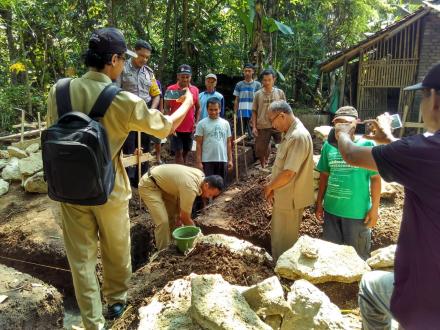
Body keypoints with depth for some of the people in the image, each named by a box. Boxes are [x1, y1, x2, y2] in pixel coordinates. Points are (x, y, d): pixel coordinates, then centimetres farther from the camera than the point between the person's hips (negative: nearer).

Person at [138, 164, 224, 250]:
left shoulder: (200, 176, -6)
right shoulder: (191, 188, -33)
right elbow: (185, 217, -20)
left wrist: (179, 215, 2)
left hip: (162, 183, 10)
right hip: (149, 185, -9)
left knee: (174, 216, 12)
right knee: (163, 221, -18)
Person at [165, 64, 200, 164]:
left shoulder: (195, 90, 4)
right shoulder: (171, 89, -5)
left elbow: (198, 107, 13)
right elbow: (166, 107, -3)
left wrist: (196, 122, 2)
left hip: (190, 128, 3)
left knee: (185, 152, 13)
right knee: (178, 152, -3)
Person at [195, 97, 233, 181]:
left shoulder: (225, 123, 6)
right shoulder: (202, 124, -4)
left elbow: (228, 143, 10)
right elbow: (199, 145, -4)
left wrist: (230, 159, 6)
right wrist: (198, 162, -8)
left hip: (222, 160, 4)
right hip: (207, 161, -3)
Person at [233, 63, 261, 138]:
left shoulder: (257, 84, 5)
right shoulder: (239, 85, 8)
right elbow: (236, 100, 11)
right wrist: (235, 113, 4)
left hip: (253, 113, -1)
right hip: (241, 114, 1)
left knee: (253, 134, 1)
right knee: (240, 134, 6)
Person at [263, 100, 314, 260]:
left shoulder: (298, 136, -24)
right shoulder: (290, 134, 8)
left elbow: (288, 173, -27)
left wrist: (269, 187, -11)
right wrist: (273, 188, 4)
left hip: (290, 199, -10)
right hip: (284, 196, 10)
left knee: (285, 240, 8)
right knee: (280, 236, 23)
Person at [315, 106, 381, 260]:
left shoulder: (367, 145, -11)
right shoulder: (328, 145, 0)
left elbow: (375, 178, -7)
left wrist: (375, 208, -7)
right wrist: (319, 203, 10)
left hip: (357, 212, -4)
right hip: (331, 209, 4)